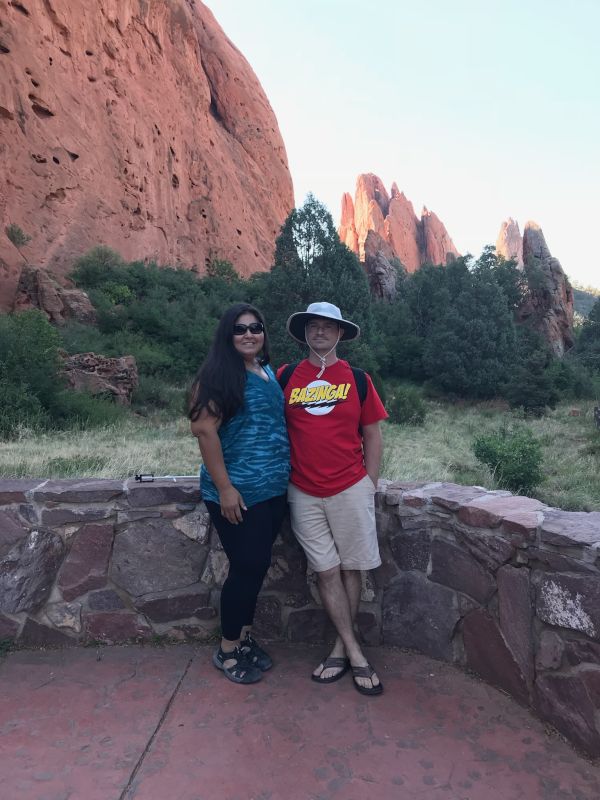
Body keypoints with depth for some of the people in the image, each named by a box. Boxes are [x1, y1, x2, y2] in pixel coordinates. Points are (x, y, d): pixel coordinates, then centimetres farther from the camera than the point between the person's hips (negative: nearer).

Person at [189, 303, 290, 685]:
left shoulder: (270, 373, 11)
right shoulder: (219, 374, -11)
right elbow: (204, 429, -18)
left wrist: (284, 475, 16)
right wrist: (224, 487, -20)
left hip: (273, 490, 7)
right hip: (237, 492, -7)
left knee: (258, 566, 15)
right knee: (246, 567, 2)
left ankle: (246, 637, 34)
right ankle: (228, 650, 23)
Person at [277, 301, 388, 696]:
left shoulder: (357, 379, 3)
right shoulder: (285, 377, 4)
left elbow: (372, 435, 6)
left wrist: (370, 485, 2)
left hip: (350, 489, 0)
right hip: (304, 493, 1)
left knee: (351, 568, 6)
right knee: (327, 571, 5)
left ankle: (341, 648, 24)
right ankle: (355, 653, 18)